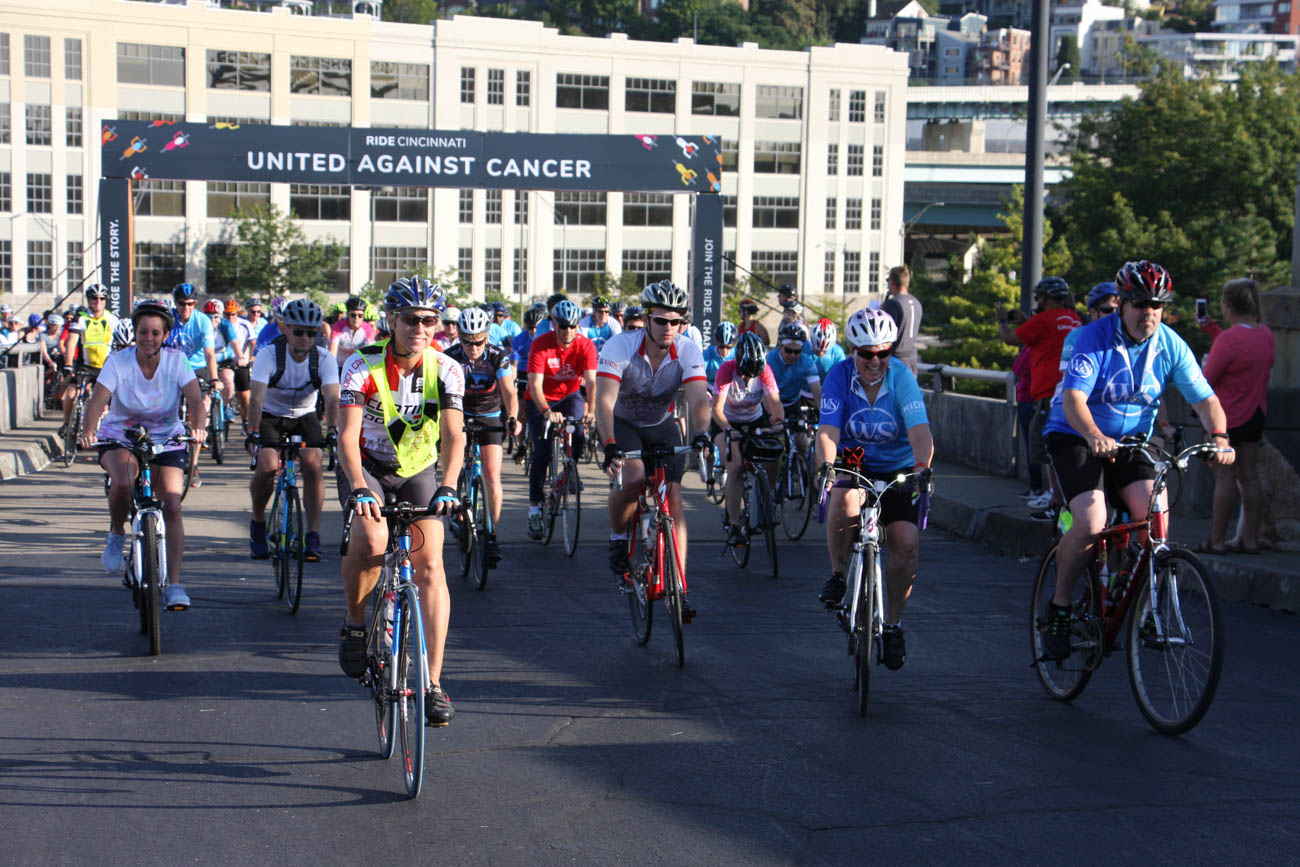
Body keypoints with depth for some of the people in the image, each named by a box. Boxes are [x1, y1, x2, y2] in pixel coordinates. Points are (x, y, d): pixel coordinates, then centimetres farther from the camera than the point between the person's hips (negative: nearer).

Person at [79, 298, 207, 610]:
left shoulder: (177, 361, -11)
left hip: (167, 440, 1)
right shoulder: (118, 362, -13)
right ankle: (116, 534, -2)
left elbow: (196, 400, -23)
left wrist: (199, 428, -45)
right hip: (119, 439, -1)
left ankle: (174, 584, -9)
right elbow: (97, 401, -25)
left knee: (172, 506, -15)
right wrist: (88, 432, -45)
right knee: (123, 481, -33)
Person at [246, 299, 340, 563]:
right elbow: (257, 397, -35)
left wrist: (333, 430, -49)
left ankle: (313, 536, -13)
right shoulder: (269, 355, -24)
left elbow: (332, 398, -32)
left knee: (312, 464, -23)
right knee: (268, 466, -24)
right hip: (270, 415, -1)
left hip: (304, 416, 1)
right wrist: (253, 433, -49)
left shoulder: (324, 358, -19)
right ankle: (258, 522, 3)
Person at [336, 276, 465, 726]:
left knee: (430, 565, -13)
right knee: (370, 542, -31)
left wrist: (447, 487, -39)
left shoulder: (446, 370, -14)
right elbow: (347, 434, -28)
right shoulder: (362, 365, -20)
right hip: (366, 467, -2)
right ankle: (354, 623, -1)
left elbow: (453, 435, -22)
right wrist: (358, 487, -44)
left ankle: (433, 683, -10)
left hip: (419, 471, 2)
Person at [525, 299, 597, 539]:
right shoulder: (540, 344, -24)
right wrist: (547, 411, -50)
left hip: (570, 396, 2)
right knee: (542, 452, -13)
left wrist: (591, 409, -48)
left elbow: (591, 381, -29)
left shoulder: (586, 345, -19)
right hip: (541, 401, -2)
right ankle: (534, 509, -5)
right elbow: (535, 384, -32)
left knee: (577, 434, -26)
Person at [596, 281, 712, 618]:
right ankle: (617, 540, -2)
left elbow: (698, 398, -31)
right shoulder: (620, 347, -28)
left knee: (673, 497, -11)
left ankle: (679, 589, -8)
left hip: (662, 426, 2)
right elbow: (604, 400, -37)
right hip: (623, 423, -2)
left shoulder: (688, 352, -20)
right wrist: (609, 446, -53)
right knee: (632, 477, -31)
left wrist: (701, 433, -52)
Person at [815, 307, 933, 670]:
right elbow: (828, 432, -23)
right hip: (853, 464, 0)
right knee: (843, 501, -36)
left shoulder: (902, 377, -15)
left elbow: (920, 432, -26)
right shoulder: (840, 375, -14)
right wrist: (827, 465, -42)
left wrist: (921, 467, -45)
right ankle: (838, 573, -9)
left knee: (906, 543, -17)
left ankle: (893, 624, 4)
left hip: (897, 469, 0)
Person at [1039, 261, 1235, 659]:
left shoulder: (1170, 345, -5)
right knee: (1091, 524, -25)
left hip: (1131, 443, 4)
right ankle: (1059, 608, -4)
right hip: (1076, 437, -4)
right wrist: (1094, 436, -49)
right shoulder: (1093, 338, -18)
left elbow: (1204, 397, -8)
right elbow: (1073, 397, -29)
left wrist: (1219, 437, -29)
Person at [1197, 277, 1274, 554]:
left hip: (1227, 417, -8)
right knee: (1249, 476, 10)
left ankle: (1216, 540, 3)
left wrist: (1204, 363, 4)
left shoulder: (1229, 339, -21)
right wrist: (1212, 329, 20)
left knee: (1224, 476, -2)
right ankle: (1250, 539, 12)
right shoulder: (1266, 334, 5)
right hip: (1256, 414, 8)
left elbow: (1206, 380, -17)